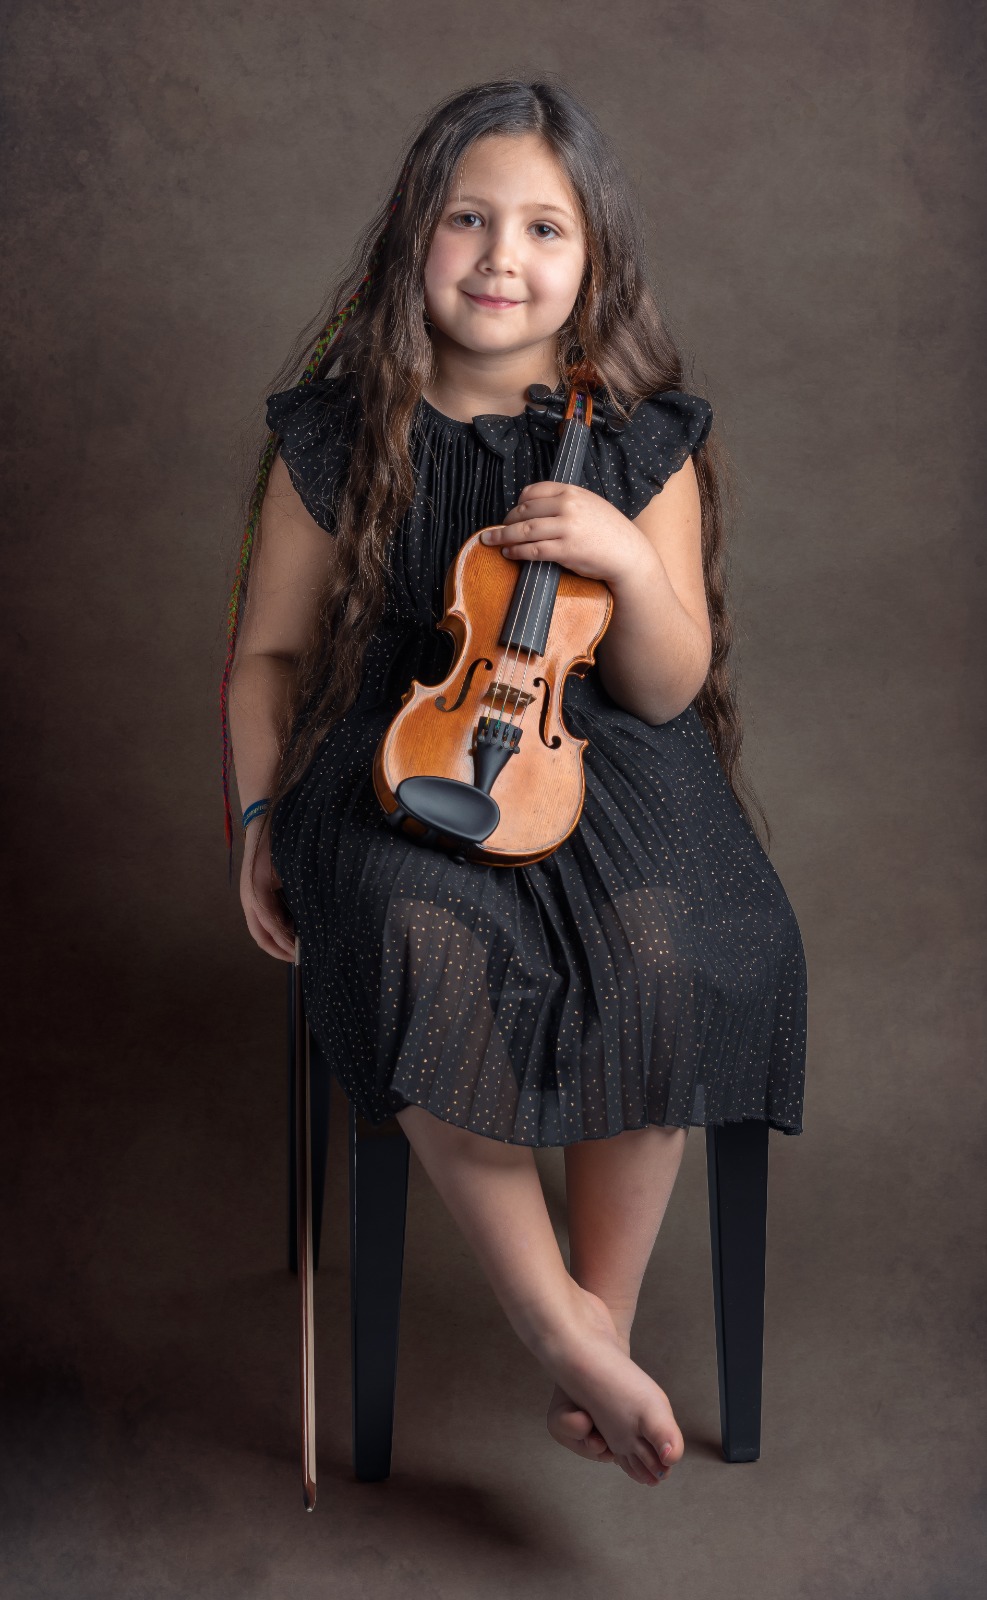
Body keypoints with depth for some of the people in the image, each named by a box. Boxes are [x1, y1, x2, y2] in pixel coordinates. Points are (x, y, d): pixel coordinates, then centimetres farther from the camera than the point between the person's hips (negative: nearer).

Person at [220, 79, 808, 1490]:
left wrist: (628, 561, -20)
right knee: (421, 945, -33)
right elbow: (270, 651, 11)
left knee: (666, 954, -31)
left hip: (598, 760, 1)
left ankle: (601, 1321, -9)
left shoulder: (645, 446, 0)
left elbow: (665, 692, -2)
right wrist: (264, 820, 0)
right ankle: (557, 1318, -15)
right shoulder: (336, 439, 1)